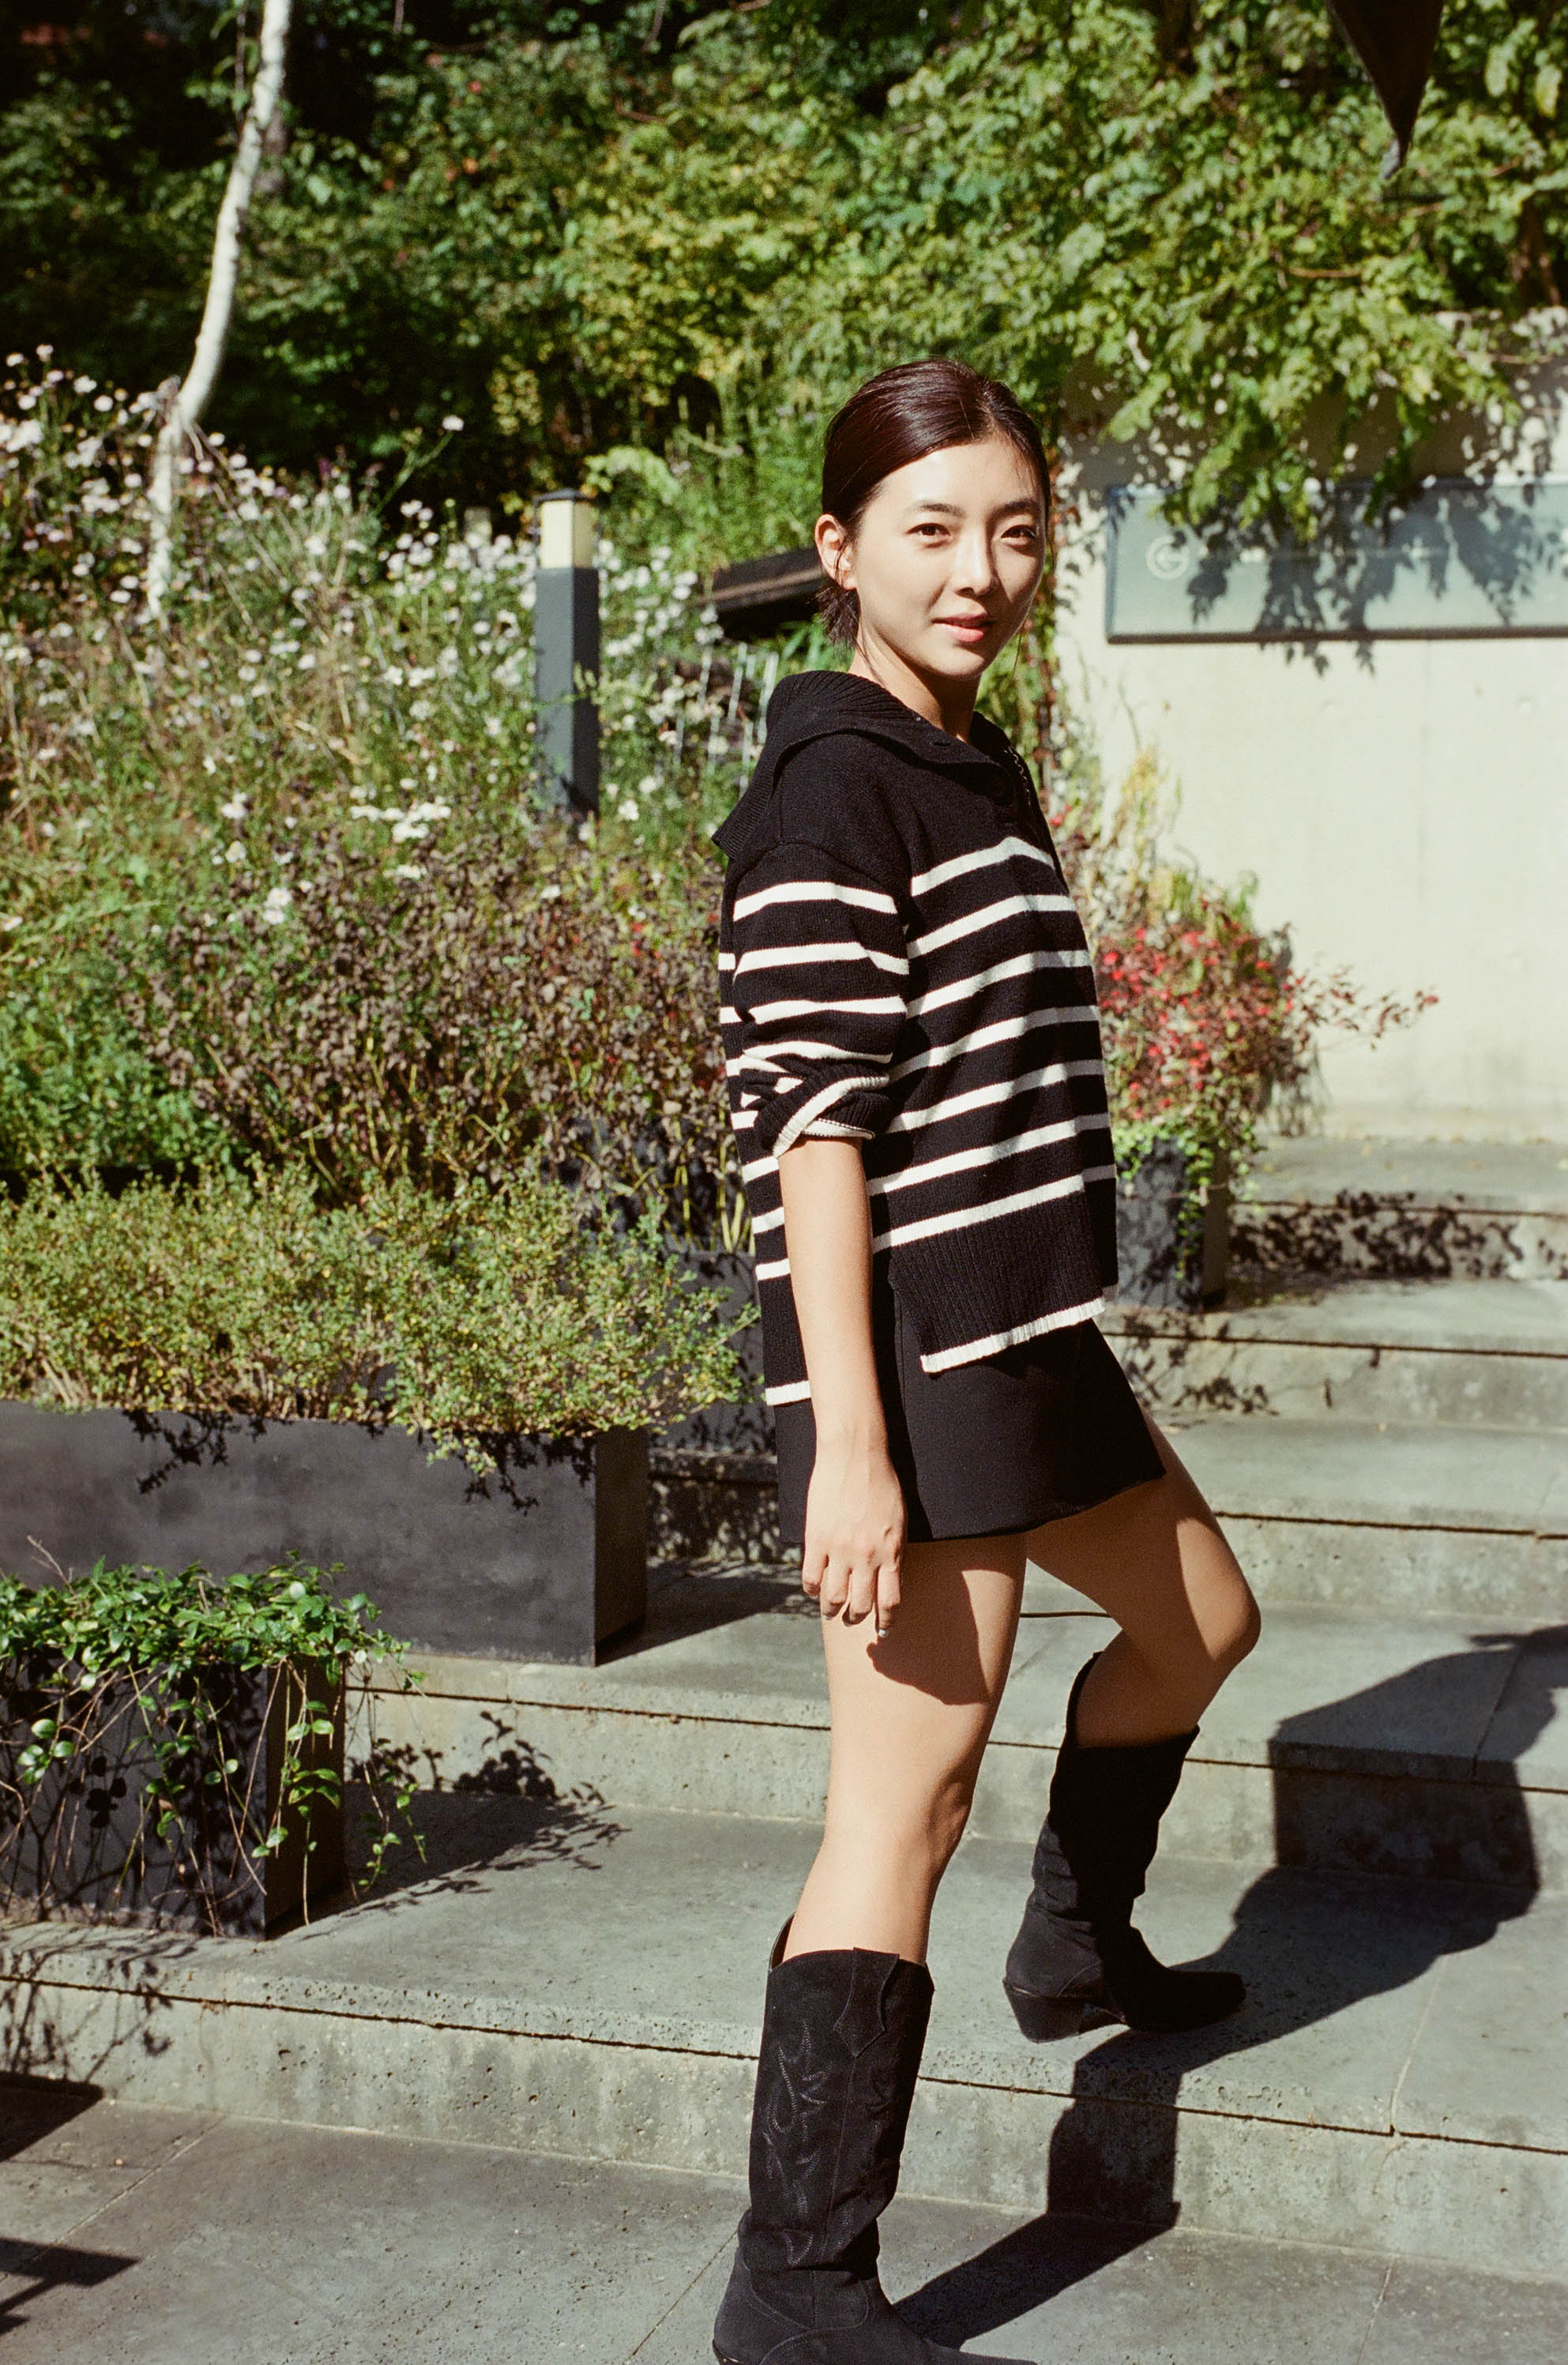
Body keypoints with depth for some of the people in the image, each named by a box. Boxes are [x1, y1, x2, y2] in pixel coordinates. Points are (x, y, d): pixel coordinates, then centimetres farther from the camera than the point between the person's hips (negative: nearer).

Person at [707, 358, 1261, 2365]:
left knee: (1198, 1616, 26)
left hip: (1024, 1333, 10)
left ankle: (1078, 1946, 49)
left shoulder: (977, 771, 15)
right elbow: (820, 1132, -21)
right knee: (911, 1791, -8)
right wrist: (849, 1442, -25)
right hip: (910, 1356, -10)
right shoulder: (827, 791, -14)